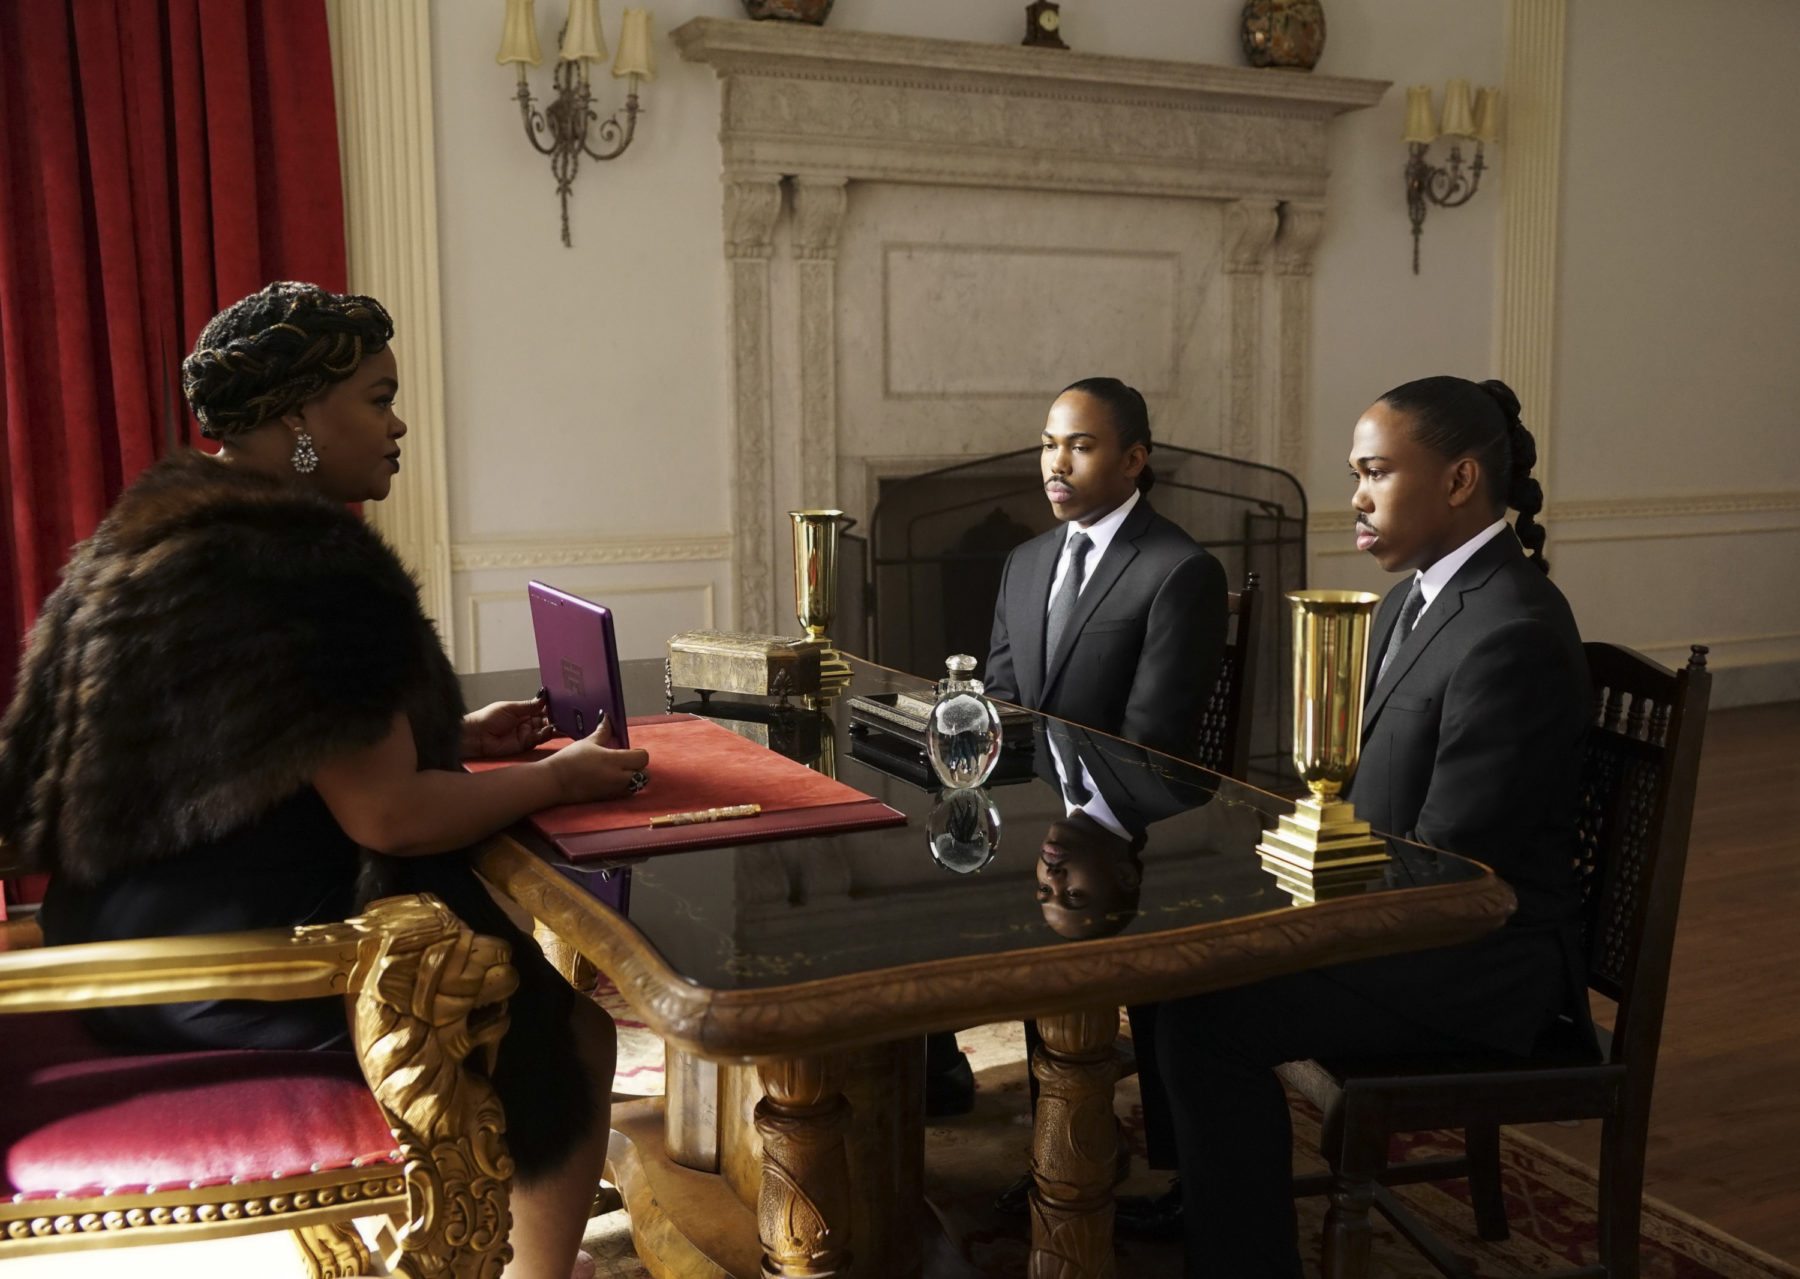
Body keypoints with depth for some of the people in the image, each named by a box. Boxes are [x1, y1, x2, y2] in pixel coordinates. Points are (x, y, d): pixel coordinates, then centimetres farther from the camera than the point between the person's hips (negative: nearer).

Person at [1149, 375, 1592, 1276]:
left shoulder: (1513, 634, -23)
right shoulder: (1421, 593, 7)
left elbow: (1446, 865, -23)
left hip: (1481, 955, -10)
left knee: (1208, 1016, -20)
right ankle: (1196, 1192, 22)